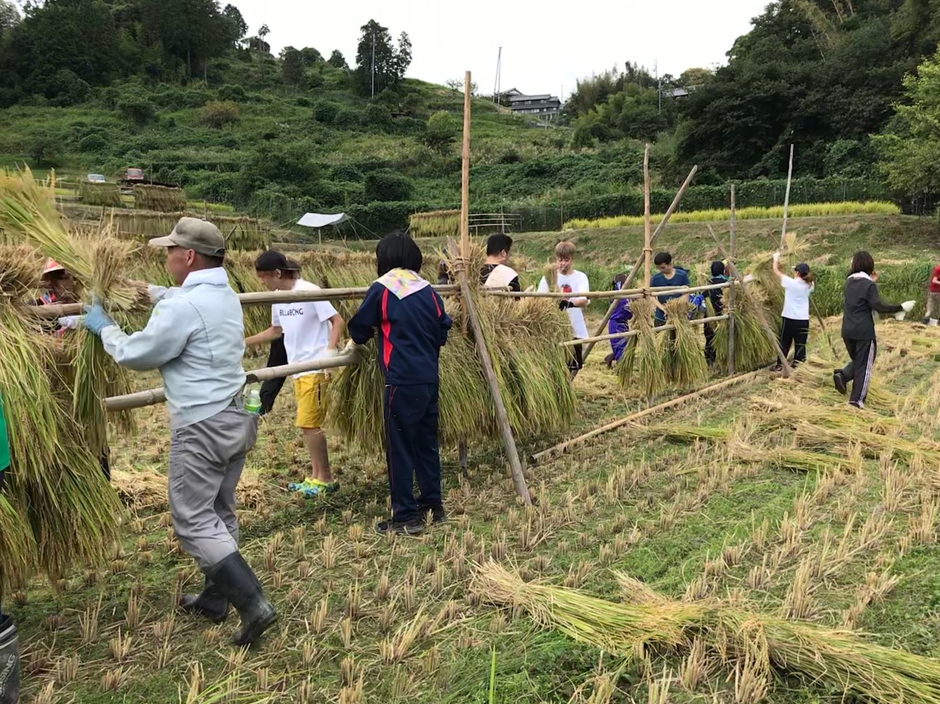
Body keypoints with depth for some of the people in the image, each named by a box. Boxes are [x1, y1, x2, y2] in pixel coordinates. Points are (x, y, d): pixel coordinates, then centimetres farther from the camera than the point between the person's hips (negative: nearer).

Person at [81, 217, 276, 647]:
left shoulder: (182, 307, -20)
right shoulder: (226, 295, 9)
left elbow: (135, 355, -8)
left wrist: (103, 326, 8)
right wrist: (153, 293, 35)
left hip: (201, 427, -9)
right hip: (235, 418, 9)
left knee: (192, 519, -2)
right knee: (218, 512, 17)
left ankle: (252, 603, -8)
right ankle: (215, 599, 29)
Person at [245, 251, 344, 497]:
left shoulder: (309, 292, -14)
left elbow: (337, 321, -12)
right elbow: (276, 330, 24)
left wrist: (330, 350, -23)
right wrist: (244, 342, 21)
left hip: (315, 368, -8)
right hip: (297, 368, 8)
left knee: (309, 423, -7)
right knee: (308, 424, 12)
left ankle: (326, 478, 6)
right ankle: (316, 477, 21)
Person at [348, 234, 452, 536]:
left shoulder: (382, 288, -6)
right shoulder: (427, 289, 8)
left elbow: (359, 328, 2)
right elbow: (444, 328, 14)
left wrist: (363, 337, 25)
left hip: (403, 381, -6)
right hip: (430, 378, 6)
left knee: (400, 447, 2)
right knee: (427, 442, 17)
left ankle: (406, 517, 6)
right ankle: (433, 506, 26)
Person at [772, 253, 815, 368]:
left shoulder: (791, 283, -11)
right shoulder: (809, 285, 3)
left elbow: (776, 270, 0)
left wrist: (776, 259, 16)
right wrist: (798, 269, 22)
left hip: (790, 319, -4)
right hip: (803, 320, 4)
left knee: (784, 344, 8)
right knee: (800, 346, 4)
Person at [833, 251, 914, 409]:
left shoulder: (849, 282, 7)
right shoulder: (868, 284, -13)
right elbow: (878, 306, -19)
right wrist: (900, 307, -15)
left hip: (847, 331, 6)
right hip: (864, 331, -6)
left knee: (857, 361, 23)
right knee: (864, 365, 4)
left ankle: (842, 374, -4)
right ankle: (857, 399, 3)